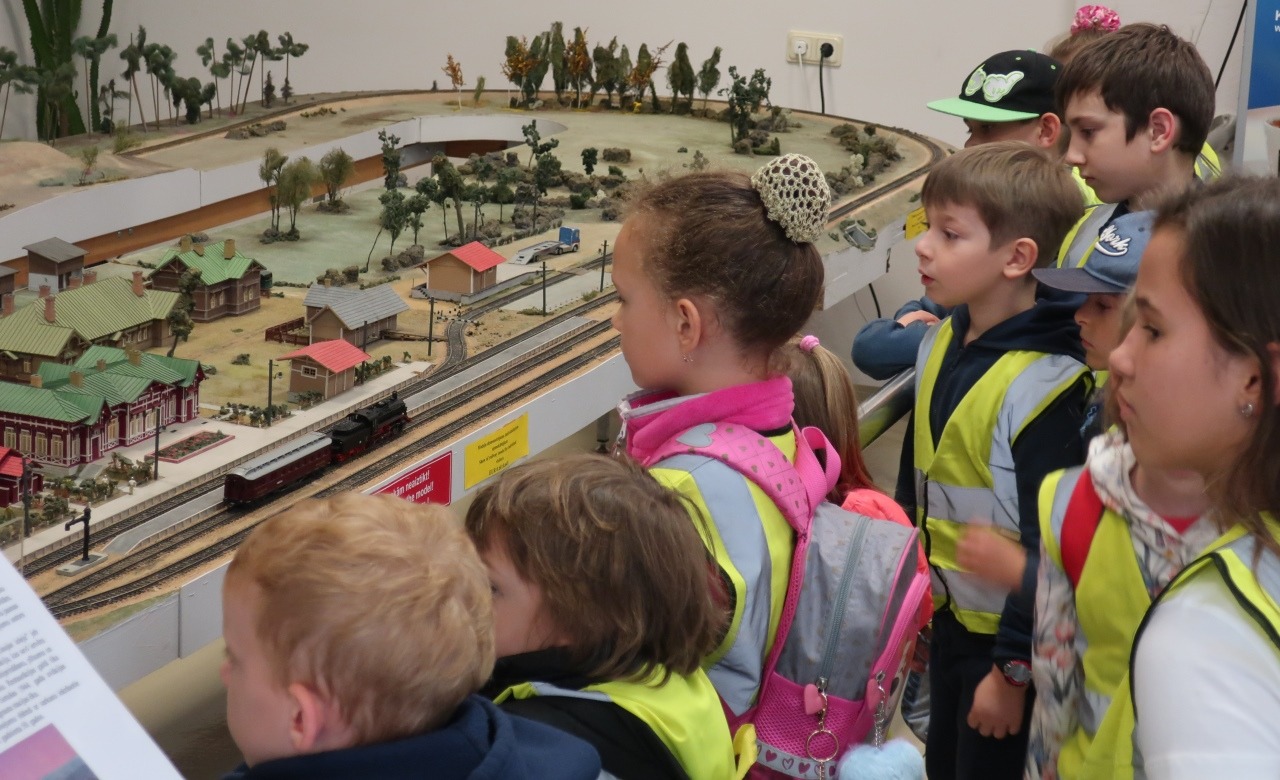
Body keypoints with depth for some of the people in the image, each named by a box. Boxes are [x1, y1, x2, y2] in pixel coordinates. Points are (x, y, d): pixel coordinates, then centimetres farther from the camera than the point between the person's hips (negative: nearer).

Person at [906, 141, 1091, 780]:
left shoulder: (1041, 385, -26)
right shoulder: (941, 342, -2)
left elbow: (1049, 543, -22)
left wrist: (1013, 669, -17)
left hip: (1010, 634, -7)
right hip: (948, 614, 7)